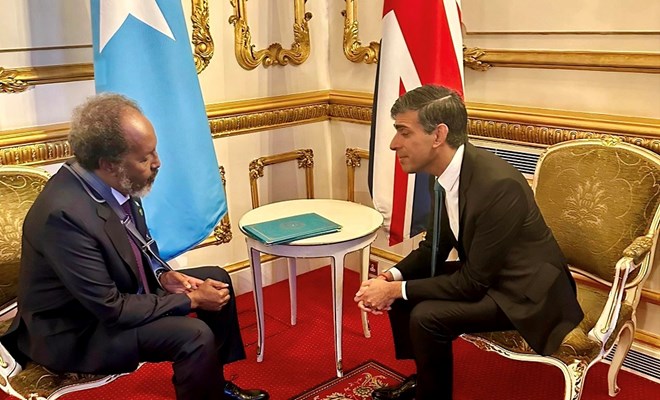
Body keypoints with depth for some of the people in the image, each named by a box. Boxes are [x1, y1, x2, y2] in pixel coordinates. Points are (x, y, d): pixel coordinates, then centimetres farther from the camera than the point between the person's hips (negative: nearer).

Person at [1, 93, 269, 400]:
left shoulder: (112, 183, -10)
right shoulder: (65, 214, -34)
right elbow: (111, 308, -28)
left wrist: (163, 275, -9)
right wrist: (191, 299, -20)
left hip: (117, 292, 9)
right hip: (75, 332, -9)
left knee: (216, 278, 9)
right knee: (195, 336, -25)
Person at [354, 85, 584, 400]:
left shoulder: (497, 185, -32)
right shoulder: (446, 173, -6)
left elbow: (472, 282, -26)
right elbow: (434, 247, 6)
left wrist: (395, 290, -20)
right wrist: (391, 278, -11)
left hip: (526, 291, -8)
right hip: (484, 275, 8)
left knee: (427, 315, -24)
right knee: (401, 285, 4)